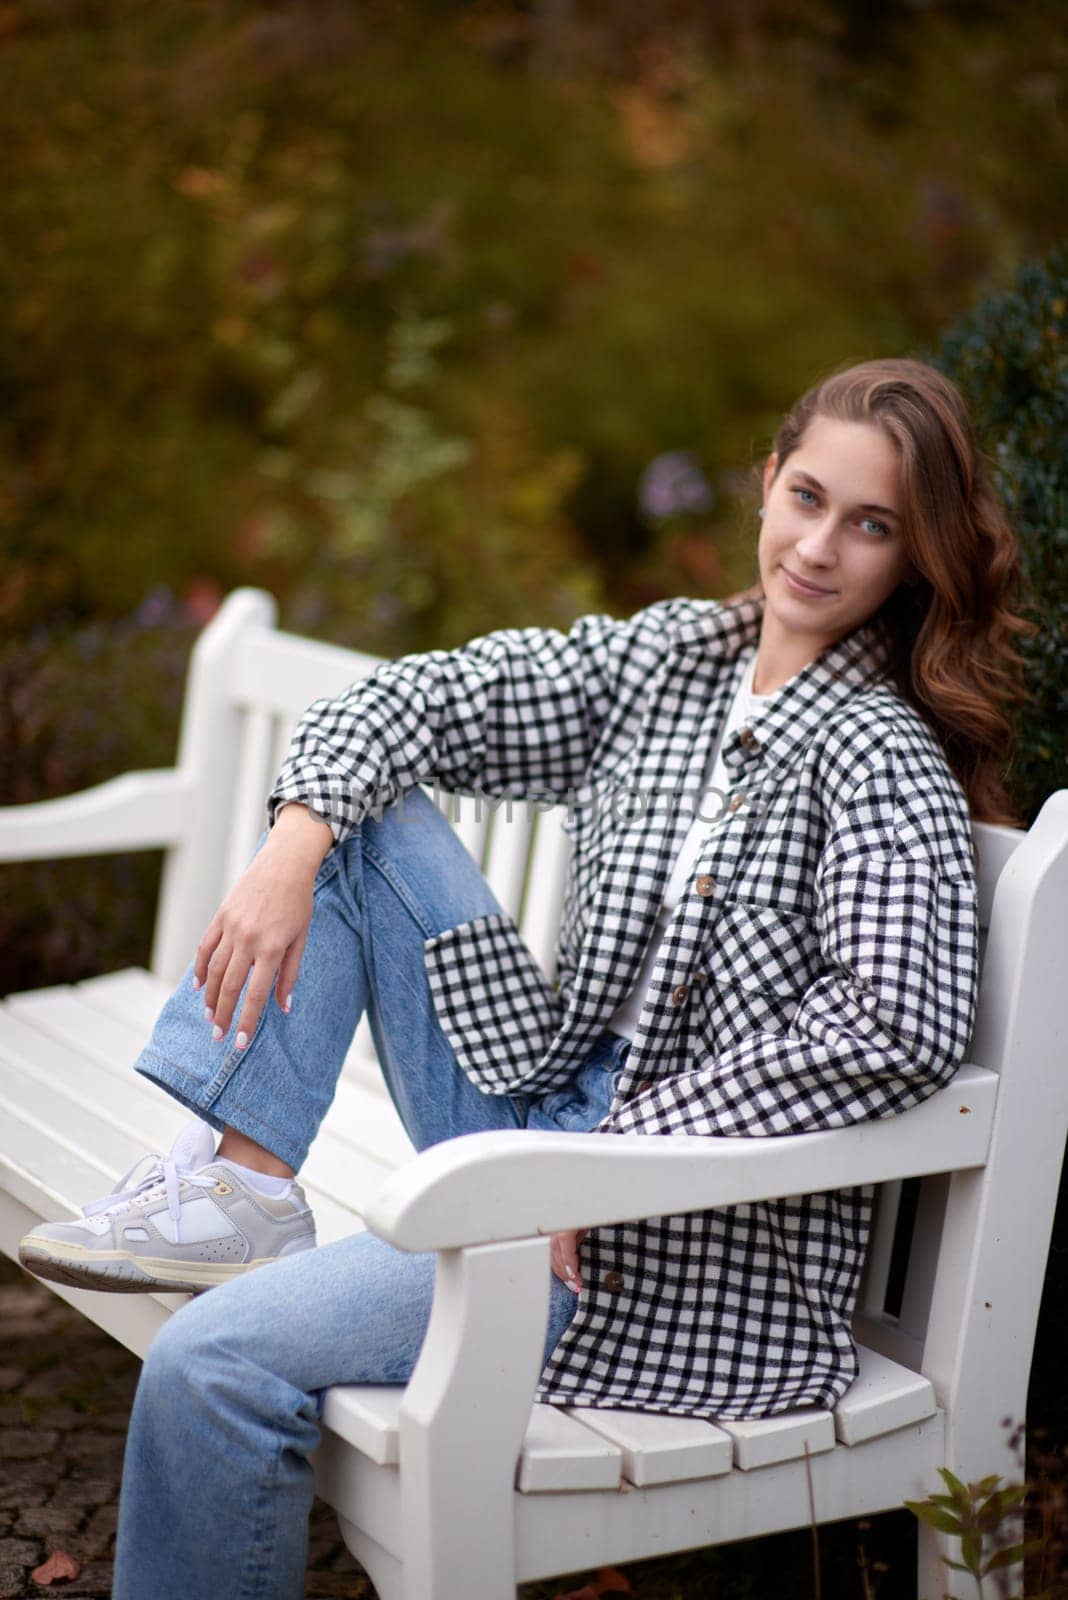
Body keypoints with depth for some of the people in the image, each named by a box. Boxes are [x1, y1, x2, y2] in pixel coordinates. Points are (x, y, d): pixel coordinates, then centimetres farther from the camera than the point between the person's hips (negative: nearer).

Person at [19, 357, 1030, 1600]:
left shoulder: (880, 756, -14)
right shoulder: (669, 656, 7)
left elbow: (901, 1029, -28)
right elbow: (426, 698, 7)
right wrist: (293, 846, -12)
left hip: (695, 1245, -7)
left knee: (215, 1359, -20)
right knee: (354, 816, 5)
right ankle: (242, 1180, -3)